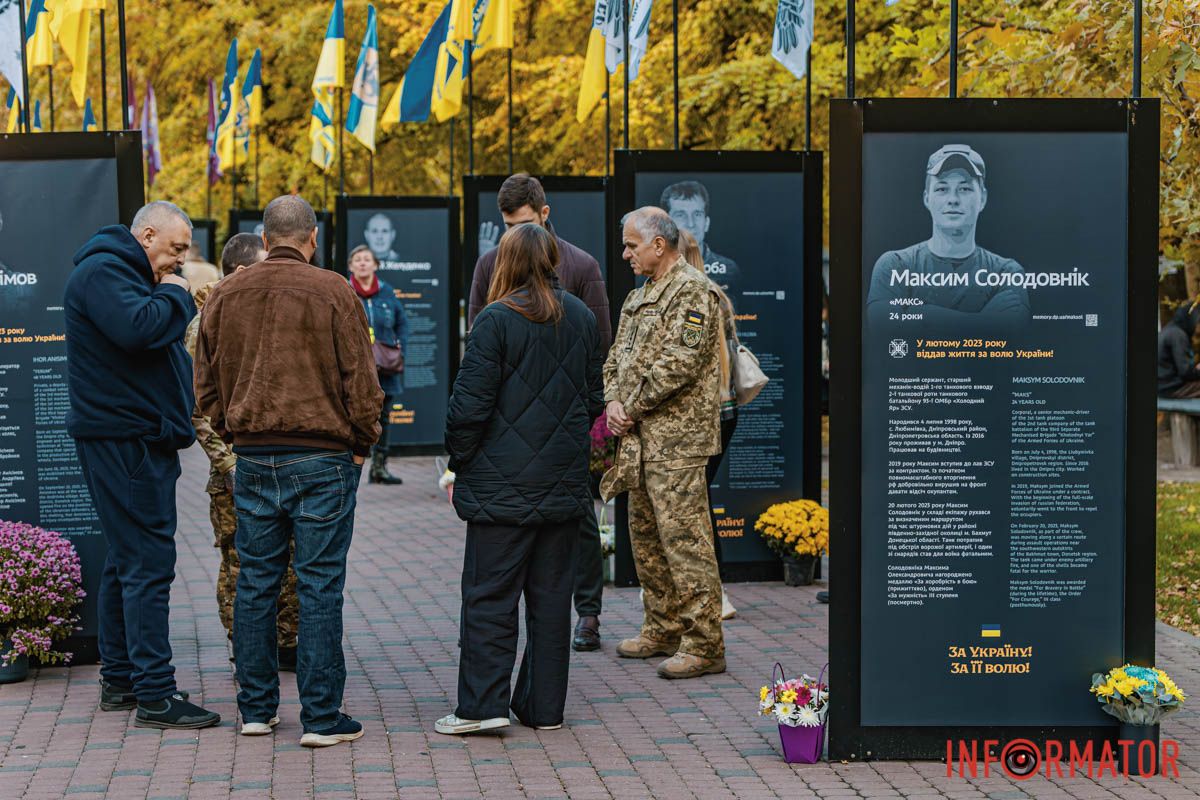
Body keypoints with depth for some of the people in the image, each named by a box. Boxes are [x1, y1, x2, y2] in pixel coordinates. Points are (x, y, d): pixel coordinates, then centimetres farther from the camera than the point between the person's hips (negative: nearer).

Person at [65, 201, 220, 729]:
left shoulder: (123, 272, 21)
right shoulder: (101, 272, -12)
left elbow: (153, 343, 24)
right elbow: (137, 329, -28)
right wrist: (176, 296, -12)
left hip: (140, 438, 11)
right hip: (124, 441, -11)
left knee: (127, 559, 15)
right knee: (149, 562, -12)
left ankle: (119, 679, 24)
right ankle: (155, 696, -11)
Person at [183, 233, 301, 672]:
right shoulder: (208, 323, -9)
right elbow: (198, 404, -13)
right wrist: (229, 463, -17)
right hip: (238, 466, -6)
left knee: (293, 559, 9)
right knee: (241, 563, 1)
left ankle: (288, 644, 21)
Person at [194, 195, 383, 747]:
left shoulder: (225, 294, 6)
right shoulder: (331, 292, -7)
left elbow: (206, 382, 12)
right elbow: (360, 378, -7)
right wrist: (362, 444, 6)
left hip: (253, 456, 4)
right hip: (322, 457, -4)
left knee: (255, 582, 11)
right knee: (319, 586, -1)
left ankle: (256, 708, 17)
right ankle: (321, 717, 1)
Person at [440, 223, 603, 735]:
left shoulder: (496, 321, -11)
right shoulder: (582, 318, 7)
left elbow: (470, 404, -12)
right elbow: (594, 397, 14)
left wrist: (459, 461, 0)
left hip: (504, 482, -5)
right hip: (564, 482, 5)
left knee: (490, 593, 0)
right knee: (550, 592, 10)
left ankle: (482, 703, -3)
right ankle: (543, 706, 14)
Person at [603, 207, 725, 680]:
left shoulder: (690, 291, -11)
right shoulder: (639, 297, 19)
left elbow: (678, 364, -20)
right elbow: (617, 357, 20)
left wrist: (632, 408, -13)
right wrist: (614, 401, 0)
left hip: (676, 438, -10)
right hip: (641, 438, 10)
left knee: (685, 539, -9)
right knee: (646, 538, 14)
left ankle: (704, 645, -6)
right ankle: (663, 631, 25)